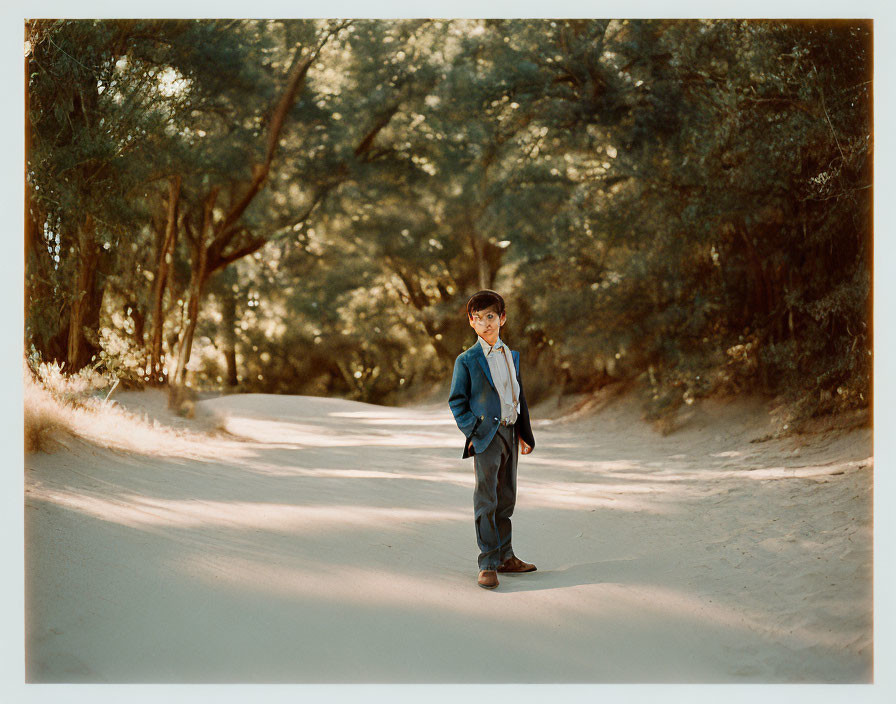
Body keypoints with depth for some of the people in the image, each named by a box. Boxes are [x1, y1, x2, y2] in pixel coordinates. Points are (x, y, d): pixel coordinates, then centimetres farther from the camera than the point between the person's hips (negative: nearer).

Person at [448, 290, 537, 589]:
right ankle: (488, 564, -5)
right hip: (485, 436, -6)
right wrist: (472, 432, -12)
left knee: (506, 499, 12)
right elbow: (456, 401, -4)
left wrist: (524, 433, 15)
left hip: (509, 433, 6)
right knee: (486, 501, -8)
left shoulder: (512, 356, 12)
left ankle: (505, 556, 22)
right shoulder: (467, 361, -5)